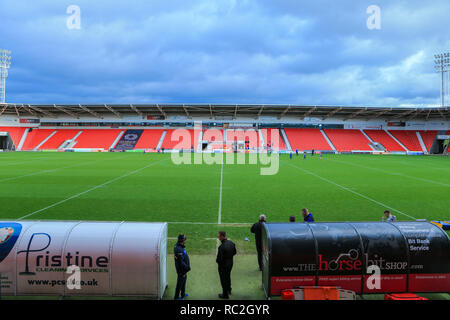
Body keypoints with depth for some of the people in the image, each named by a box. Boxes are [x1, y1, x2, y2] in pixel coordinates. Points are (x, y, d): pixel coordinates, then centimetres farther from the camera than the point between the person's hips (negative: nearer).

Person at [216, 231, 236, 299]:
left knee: (223, 279, 13)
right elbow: (234, 252, 5)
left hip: (223, 265, -7)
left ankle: (225, 295, 29)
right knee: (228, 276, 29)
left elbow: (219, 258, -28)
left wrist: (217, 261, -7)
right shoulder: (231, 243, -10)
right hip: (230, 263, 7)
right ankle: (229, 290, 50)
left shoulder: (221, 247, -33)